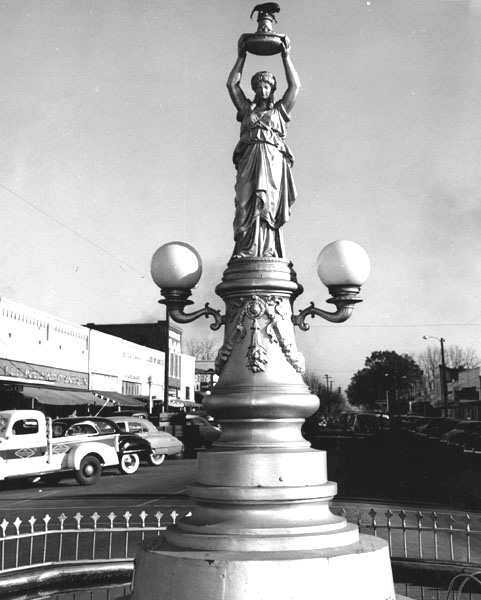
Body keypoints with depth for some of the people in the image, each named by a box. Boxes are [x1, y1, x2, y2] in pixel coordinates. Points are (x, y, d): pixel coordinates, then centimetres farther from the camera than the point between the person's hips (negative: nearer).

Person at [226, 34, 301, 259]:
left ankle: (268, 253, -22)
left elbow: (295, 86, 16)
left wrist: (286, 57, 18)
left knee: (268, 204, -14)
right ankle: (244, 251, -23)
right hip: (249, 160, 1)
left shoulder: (280, 110, 23)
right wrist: (241, 57, 23)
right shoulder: (246, 108, 26)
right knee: (246, 204, -14)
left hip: (273, 160, -1)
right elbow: (232, 84, 22)